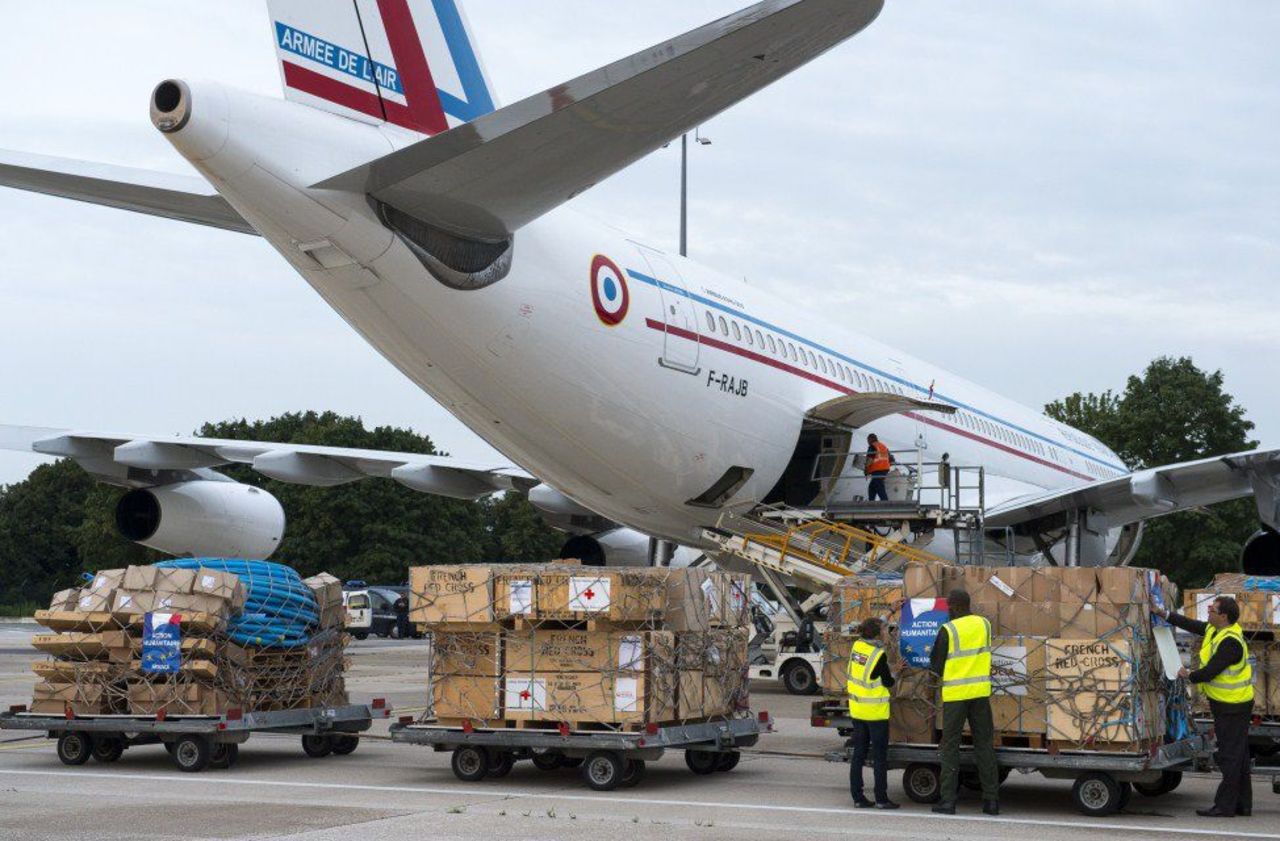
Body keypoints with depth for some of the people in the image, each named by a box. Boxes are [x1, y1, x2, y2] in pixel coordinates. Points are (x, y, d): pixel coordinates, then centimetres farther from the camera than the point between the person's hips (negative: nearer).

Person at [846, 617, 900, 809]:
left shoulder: (857, 646, 1)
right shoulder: (878, 654, -18)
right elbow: (888, 682, -11)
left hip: (857, 709, 6)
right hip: (876, 711, -6)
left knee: (858, 754, 9)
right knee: (880, 756, 1)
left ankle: (857, 797, 10)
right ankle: (881, 798, 4)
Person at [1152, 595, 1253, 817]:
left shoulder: (1230, 642, -24)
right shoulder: (1214, 629, 5)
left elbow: (1210, 671, -23)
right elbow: (1191, 625, 19)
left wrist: (1189, 675, -5)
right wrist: (1163, 613, 17)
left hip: (1232, 707, -10)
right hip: (1226, 704, 10)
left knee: (1230, 757, -5)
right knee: (1238, 756, 14)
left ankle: (1225, 806, -1)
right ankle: (1243, 805, 21)